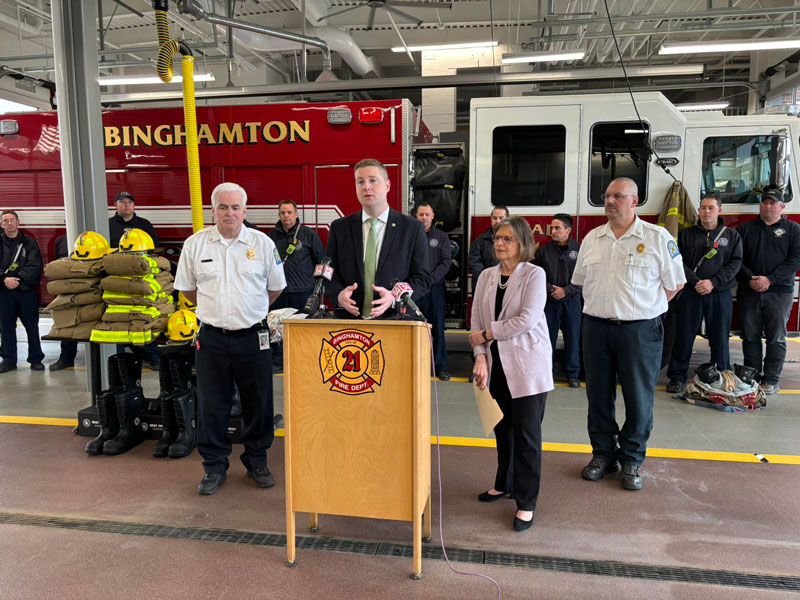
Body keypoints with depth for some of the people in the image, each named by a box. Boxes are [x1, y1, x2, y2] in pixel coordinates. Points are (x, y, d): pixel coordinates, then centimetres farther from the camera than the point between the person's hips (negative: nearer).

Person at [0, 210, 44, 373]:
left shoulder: (29, 242, 5)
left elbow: (35, 266, -7)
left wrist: (17, 278, -17)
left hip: (26, 289, -1)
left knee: (32, 325, 3)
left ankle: (36, 359, 13)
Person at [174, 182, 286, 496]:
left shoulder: (263, 243, 0)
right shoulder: (195, 244, 2)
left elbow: (275, 287, 11)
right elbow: (186, 287, 14)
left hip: (253, 337, 0)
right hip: (211, 339, 1)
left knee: (258, 404, 9)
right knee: (211, 406, 8)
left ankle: (256, 461, 27)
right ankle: (214, 466, 25)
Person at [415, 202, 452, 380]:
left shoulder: (441, 236, 9)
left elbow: (446, 261, 2)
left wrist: (432, 278, -11)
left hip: (435, 288, 0)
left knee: (437, 327, 2)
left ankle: (440, 366, 9)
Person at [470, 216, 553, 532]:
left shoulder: (534, 275, -7)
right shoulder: (486, 276, 7)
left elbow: (526, 319, -17)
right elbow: (476, 320, 4)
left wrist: (487, 334, -11)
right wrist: (481, 356, -8)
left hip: (527, 364, -5)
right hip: (497, 364, 5)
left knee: (526, 433, 1)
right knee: (502, 428, 15)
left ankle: (526, 502, 13)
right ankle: (505, 483, 35)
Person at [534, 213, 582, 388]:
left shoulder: (579, 249, -2)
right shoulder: (544, 250, 3)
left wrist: (565, 290, -13)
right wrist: (551, 289, -12)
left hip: (571, 300, -1)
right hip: (549, 301, 1)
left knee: (573, 337, 5)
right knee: (548, 336, 7)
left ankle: (572, 373, 17)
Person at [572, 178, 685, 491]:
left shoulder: (658, 238, -3)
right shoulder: (592, 238, 9)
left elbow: (674, 283, 1)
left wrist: (644, 309, 1)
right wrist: (601, 306, 10)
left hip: (640, 329, -3)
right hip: (596, 326, 4)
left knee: (638, 398, 4)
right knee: (598, 395, 10)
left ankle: (632, 460, 21)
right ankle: (603, 454, 26)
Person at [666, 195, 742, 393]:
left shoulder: (732, 236, 9)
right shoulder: (686, 234, 6)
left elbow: (735, 263, 0)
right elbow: (679, 262, -2)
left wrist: (713, 282, -13)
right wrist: (695, 282, -14)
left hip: (720, 295, 1)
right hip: (690, 294, -1)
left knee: (720, 338, 7)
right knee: (684, 336, 2)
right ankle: (677, 377, 11)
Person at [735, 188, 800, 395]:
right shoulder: (745, 228, 10)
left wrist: (769, 279, -14)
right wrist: (750, 279, -12)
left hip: (779, 293, -1)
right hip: (748, 292, 2)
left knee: (776, 338, 1)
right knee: (750, 336, 5)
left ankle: (772, 379, 8)